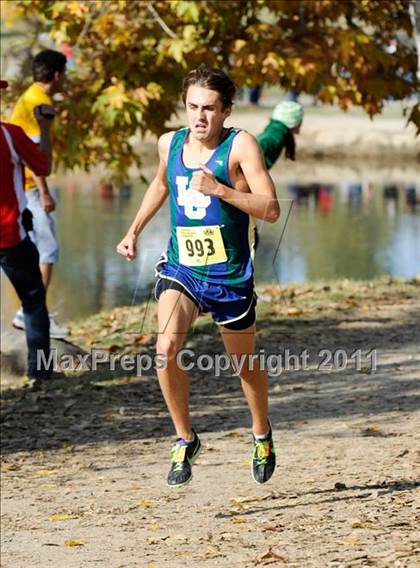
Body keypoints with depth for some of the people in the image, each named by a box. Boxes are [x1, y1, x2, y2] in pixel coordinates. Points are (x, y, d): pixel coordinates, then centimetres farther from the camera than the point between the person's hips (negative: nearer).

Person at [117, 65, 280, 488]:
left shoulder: (240, 145, -13)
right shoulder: (170, 144, 2)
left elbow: (270, 209, -19)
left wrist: (218, 188, -29)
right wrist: (134, 231, 21)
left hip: (229, 275, -3)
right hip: (180, 268, 3)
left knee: (245, 364, 15)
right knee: (165, 349, -21)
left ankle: (262, 435, 43)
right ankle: (184, 439, -2)